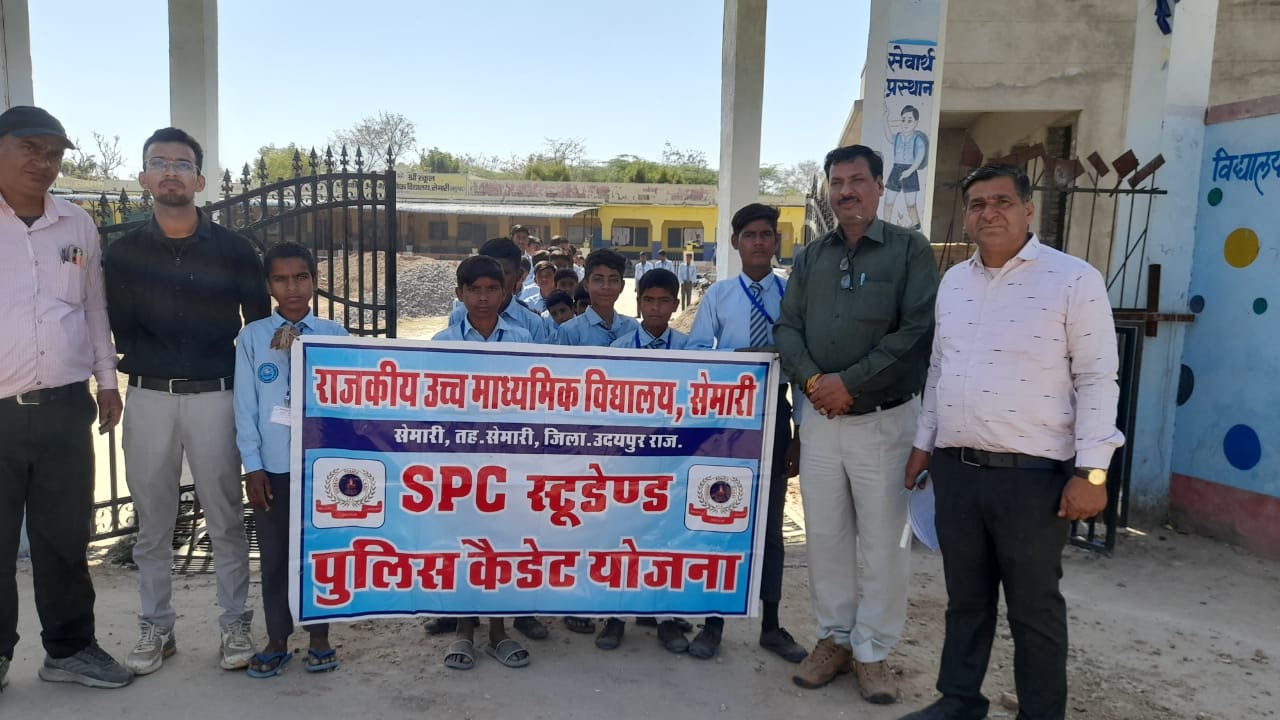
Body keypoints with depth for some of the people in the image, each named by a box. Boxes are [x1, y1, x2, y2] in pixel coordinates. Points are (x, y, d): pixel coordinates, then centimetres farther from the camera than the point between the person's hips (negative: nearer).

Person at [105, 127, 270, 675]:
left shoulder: (233, 250, 2)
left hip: (214, 397, -1)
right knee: (153, 522, 9)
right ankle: (155, 628, 22)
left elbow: (259, 325, 6)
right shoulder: (123, 253, 6)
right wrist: (155, 367, -4)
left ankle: (236, 624, 16)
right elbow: (122, 332, 8)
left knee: (225, 519, 4)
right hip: (148, 398, 2)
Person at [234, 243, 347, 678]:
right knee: (274, 555, 11)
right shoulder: (252, 337, -1)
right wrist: (252, 465, -2)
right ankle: (277, 641, 27)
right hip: (273, 465, 1)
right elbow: (246, 406, 0)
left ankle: (320, 637, 27)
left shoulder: (333, 335, -1)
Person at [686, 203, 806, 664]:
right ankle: (713, 622, 22)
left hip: (774, 414, 1)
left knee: (770, 522, 12)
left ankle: (770, 625, 26)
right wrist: (737, 358, -21)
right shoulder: (719, 294, 0)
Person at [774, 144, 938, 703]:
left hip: (885, 420, -4)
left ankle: (872, 651, 18)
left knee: (884, 542, 3)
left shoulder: (910, 250, -3)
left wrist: (850, 383, -15)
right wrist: (812, 380, -11)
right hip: (819, 419, 4)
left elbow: (918, 330, -12)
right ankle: (833, 638, 26)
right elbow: (787, 327, 8)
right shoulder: (811, 257, 11)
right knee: (825, 536, 10)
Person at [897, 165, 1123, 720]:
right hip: (955, 468, 6)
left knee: (1035, 607, 7)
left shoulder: (1074, 279, -7)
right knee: (965, 596, 17)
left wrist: (1091, 471, -14)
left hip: (1032, 474, -5)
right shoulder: (953, 281, 11)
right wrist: (924, 444, 16)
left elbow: (1097, 379, -9)